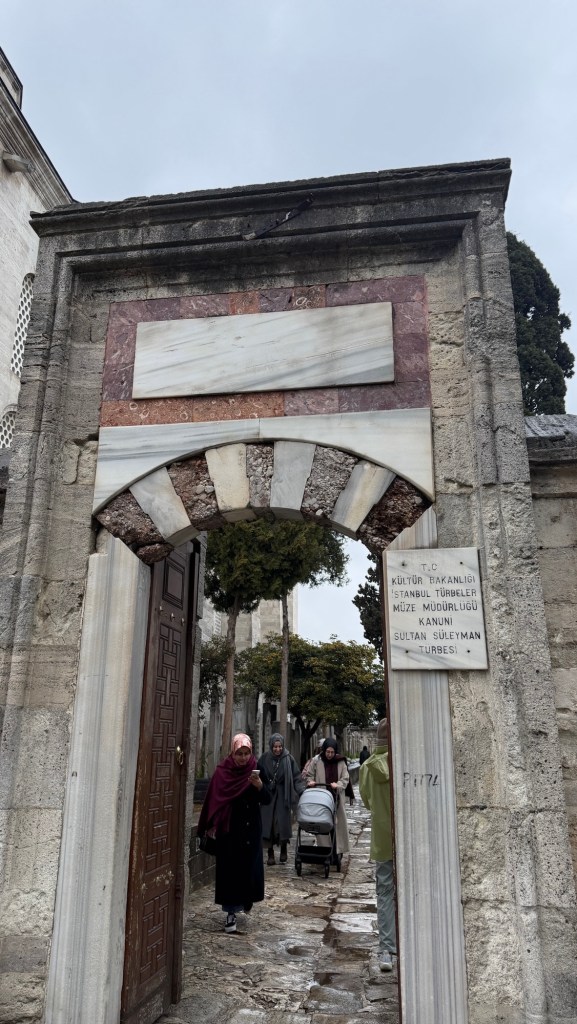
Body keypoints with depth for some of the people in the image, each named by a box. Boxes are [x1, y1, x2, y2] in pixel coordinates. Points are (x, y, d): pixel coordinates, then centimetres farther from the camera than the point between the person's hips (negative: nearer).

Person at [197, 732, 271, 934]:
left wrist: (259, 784, -33)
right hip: (228, 829, -1)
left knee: (250, 866, 6)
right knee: (229, 869, -1)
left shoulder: (256, 770, -5)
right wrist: (210, 826, -2)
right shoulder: (222, 771, -7)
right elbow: (213, 800, 0)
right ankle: (231, 913, 10)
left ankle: (247, 899, 34)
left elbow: (266, 799, -13)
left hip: (250, 829, 1)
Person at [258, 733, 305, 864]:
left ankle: (283, 848, 22)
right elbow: (258, 777, 2)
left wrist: (302, 790, -14)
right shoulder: (264, 758, -1)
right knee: (268, 823, -1)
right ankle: (270, 853, 11)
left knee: (283, 822, -1)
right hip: (267, 795, 1)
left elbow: (296, 777, -2)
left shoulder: (288, 758, -3)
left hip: (283, 796, -1)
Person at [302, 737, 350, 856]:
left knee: (338, 823, 4)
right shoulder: (316, 761, 0)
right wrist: (310, 781, -12)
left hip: (336, 797, 1)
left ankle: (338, 849, 17)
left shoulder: (341, 762, 1)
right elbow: (308, 774, 9)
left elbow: (345, 778, 1)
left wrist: (338, 785, -17)